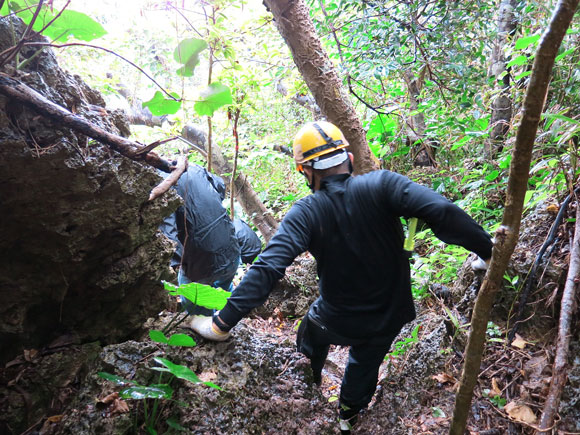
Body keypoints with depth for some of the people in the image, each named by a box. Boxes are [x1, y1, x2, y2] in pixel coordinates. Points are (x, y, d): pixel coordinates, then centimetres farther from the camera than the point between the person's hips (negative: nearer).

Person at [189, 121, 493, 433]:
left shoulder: (306, 214, -21)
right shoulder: (380, 185, -20)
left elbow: (268, 268, -29)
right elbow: (439, 211, -30)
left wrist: (223, 322, -27)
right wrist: (488, 251, -19)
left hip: (337, 320, -1)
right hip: (389, 317, 2)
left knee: (311, 339, 33)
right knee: (365, 363, 31)